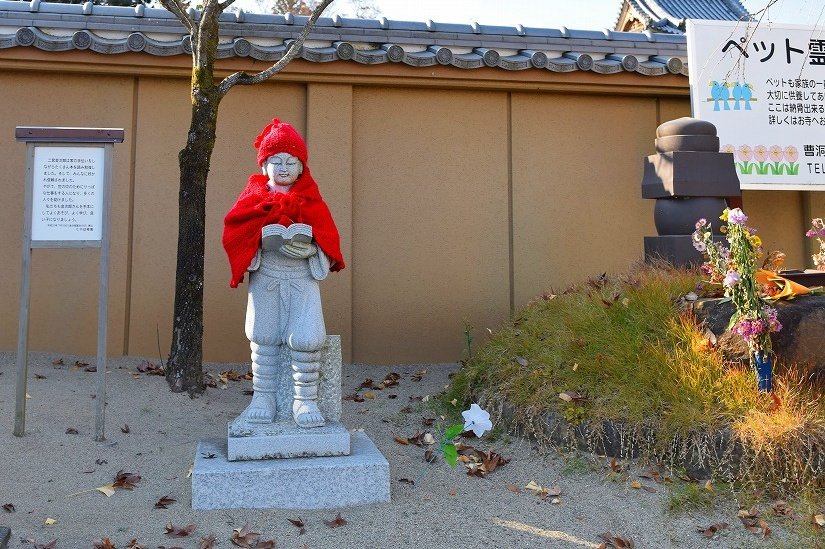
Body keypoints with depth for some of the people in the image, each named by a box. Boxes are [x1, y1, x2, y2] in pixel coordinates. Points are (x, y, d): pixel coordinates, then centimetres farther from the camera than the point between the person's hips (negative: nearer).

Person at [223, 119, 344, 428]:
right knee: (263, 337, 4)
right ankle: (263, 397, 17)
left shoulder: (311, 201, 5)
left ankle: (305, 399, 2)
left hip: (302, 278, 0)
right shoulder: (255, 196, 6)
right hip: (265, 278, 1)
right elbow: (234, 233, -5)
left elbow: (326, 240, 0)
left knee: (306, 338, -12)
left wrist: (305, 246, -20)